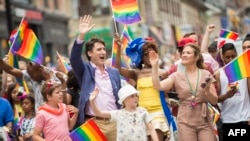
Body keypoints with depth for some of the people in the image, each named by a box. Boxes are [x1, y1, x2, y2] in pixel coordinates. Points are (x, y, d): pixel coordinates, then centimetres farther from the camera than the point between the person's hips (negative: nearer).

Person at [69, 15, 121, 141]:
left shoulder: (114, 72, 14)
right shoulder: (85, 70, 2)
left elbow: (119, 96, 17)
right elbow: (74, 58, -17)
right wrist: (81, 36, -29)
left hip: (114, 122, 4)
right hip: (93, 123, -4)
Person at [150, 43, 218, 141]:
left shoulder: (206, 74, 6)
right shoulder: (177, 76, 6)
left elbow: (214, 101, 5)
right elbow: (158, 86, -9)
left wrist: (207, 91, -15)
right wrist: (154, 66, -14)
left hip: (204, 122, 0)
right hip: (185, 122, 0)